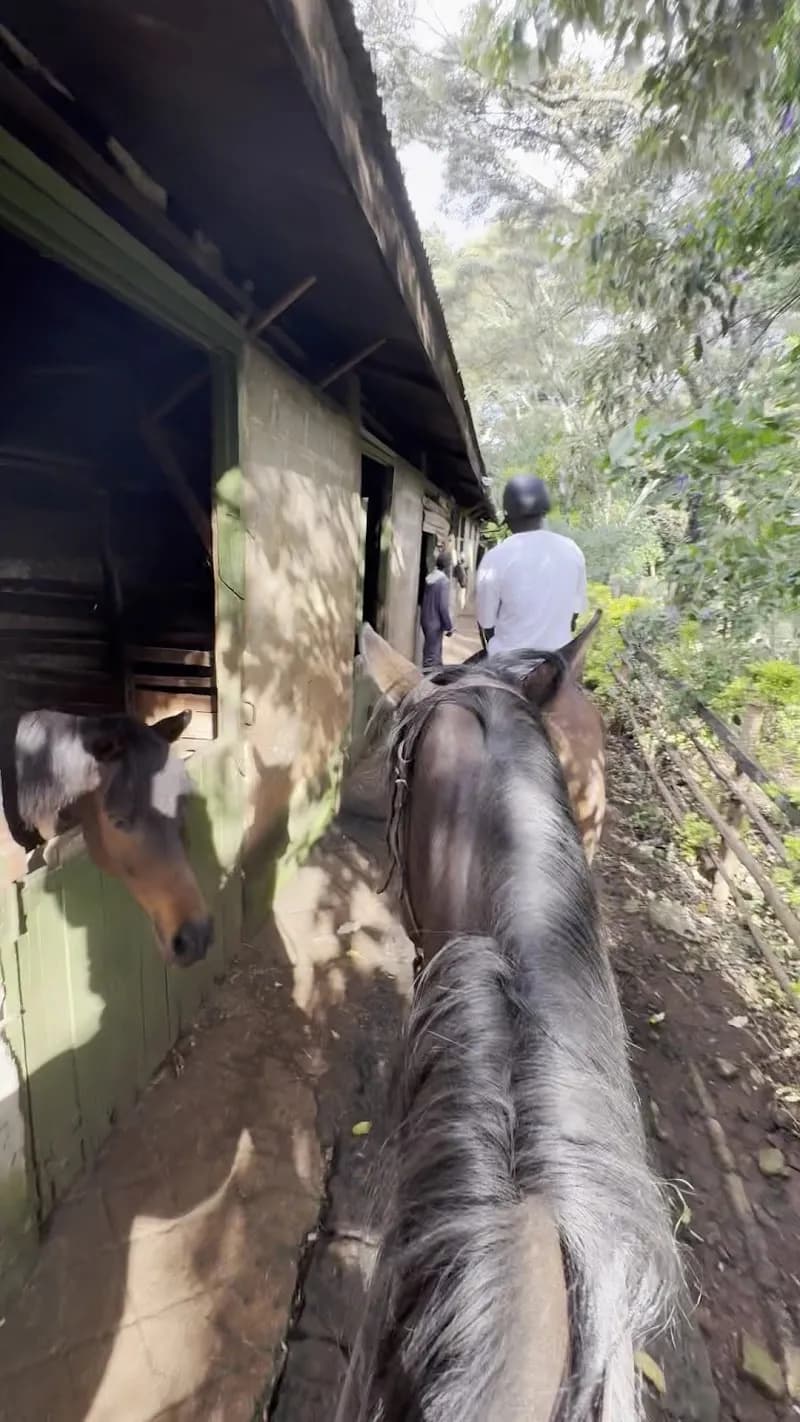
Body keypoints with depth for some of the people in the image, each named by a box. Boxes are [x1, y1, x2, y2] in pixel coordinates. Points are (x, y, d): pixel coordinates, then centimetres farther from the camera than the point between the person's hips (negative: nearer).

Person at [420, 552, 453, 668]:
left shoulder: (428, 578, 5)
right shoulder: (444, 580, -17)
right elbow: (443, 606, -20)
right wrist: (449, 626, -12)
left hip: (425, 620, 8)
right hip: (435, 623, -8)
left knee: (435, 650, 22)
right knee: (431, 654, -1)